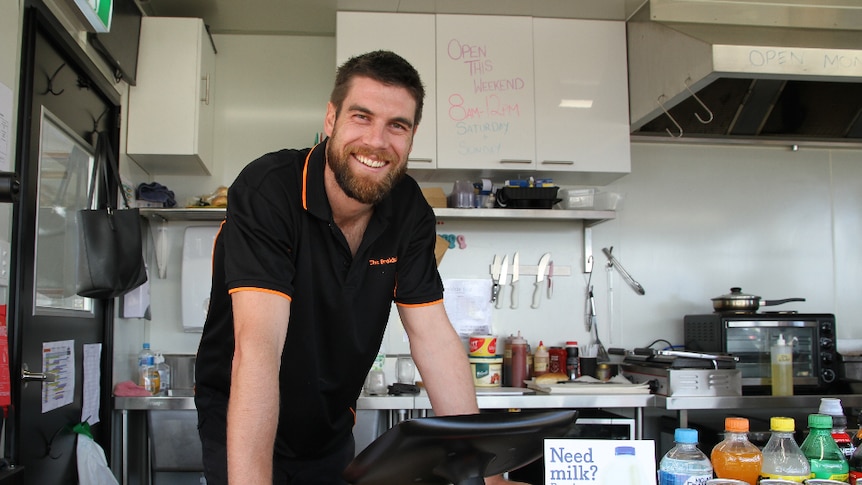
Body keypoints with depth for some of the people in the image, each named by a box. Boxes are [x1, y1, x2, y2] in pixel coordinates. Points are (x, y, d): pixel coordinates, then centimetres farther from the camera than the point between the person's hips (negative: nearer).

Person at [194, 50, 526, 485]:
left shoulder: (409, 209, -10)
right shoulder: (267, 190, -26)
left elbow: (433, 336, -10)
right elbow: (257, 346, -36)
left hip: (332, 431, 6)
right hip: (240, 427, -5)